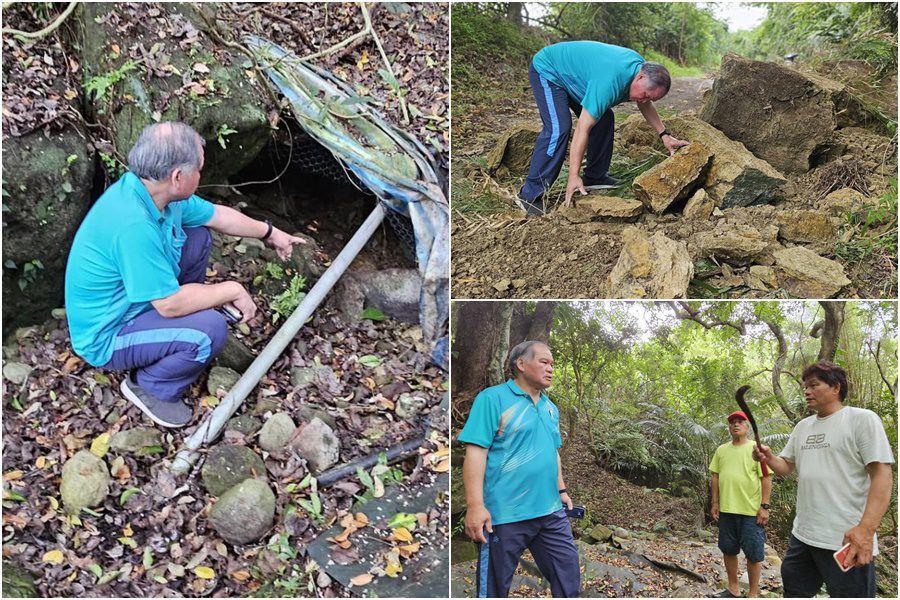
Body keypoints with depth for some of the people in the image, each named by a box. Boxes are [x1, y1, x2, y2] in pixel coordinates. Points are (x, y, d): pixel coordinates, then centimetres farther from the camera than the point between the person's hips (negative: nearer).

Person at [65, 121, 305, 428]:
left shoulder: (155, 190, -8)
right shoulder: (132, 224, -36)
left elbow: (217, 215, 10)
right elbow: (170, 304, -30)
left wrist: (270, 233, 21)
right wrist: (232, 290, -17)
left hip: (128, 302, 9)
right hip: (105, 338, -9)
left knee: (198, 237, 10)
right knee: (210, 330, -28)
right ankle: (150, 386, -1)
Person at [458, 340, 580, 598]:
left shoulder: (550, 408, 15)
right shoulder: (493, 398, -9)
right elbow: (476, 452, -15)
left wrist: (561, 491, 21)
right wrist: (475, 505, -21)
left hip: (550, 511, 7)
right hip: (505, 514, -7)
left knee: (568, 571, 12)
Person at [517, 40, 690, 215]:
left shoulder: (640, 65, -10)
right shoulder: (609, 82, -38)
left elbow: (645, 105, 10)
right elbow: (583, 128, -40)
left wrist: (664, 135, 4)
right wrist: (574, 176, -42)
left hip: (570, 75, 10)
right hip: (547, 71, -9)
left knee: (604, 119, 2)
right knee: (558, 129, -26)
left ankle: (594, 177, 12)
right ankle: (530, 194, -25)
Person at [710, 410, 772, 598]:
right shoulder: (721, 450, 9)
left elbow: (766, 479, -7)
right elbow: (716, 477, 13)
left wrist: (764, 506, -12)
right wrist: (715, 503, 8)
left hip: (751, 511, -5)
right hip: (726, 510, 5)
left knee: (753, 554, 1)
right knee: (729, 550, 12)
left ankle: (753, 594, 13)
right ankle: (733, 589, 26)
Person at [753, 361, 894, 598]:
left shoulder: (862, 419, -8)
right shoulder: (802, 427, 14)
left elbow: (882, 475, -15)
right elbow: (786, 466, 19)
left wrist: (866, 528, -26)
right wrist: (768, 457, -5)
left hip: (847, 540, -7)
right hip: (802, 535, 7)